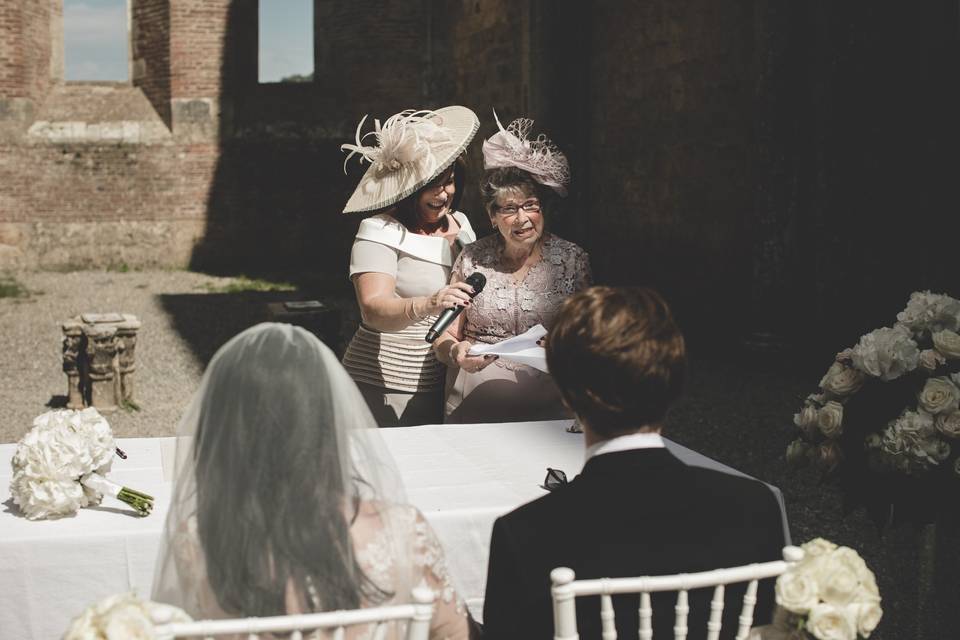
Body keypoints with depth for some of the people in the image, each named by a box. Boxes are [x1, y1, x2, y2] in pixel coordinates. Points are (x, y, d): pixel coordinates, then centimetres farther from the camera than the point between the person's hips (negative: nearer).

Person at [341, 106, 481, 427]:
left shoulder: (460, 225, 10)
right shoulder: (380, 232, -9)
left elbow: (476, 299, 22)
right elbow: (373, 310, -23)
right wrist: (427, 306, -40)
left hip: (442, 388, 6)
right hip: (384, 388, -5)